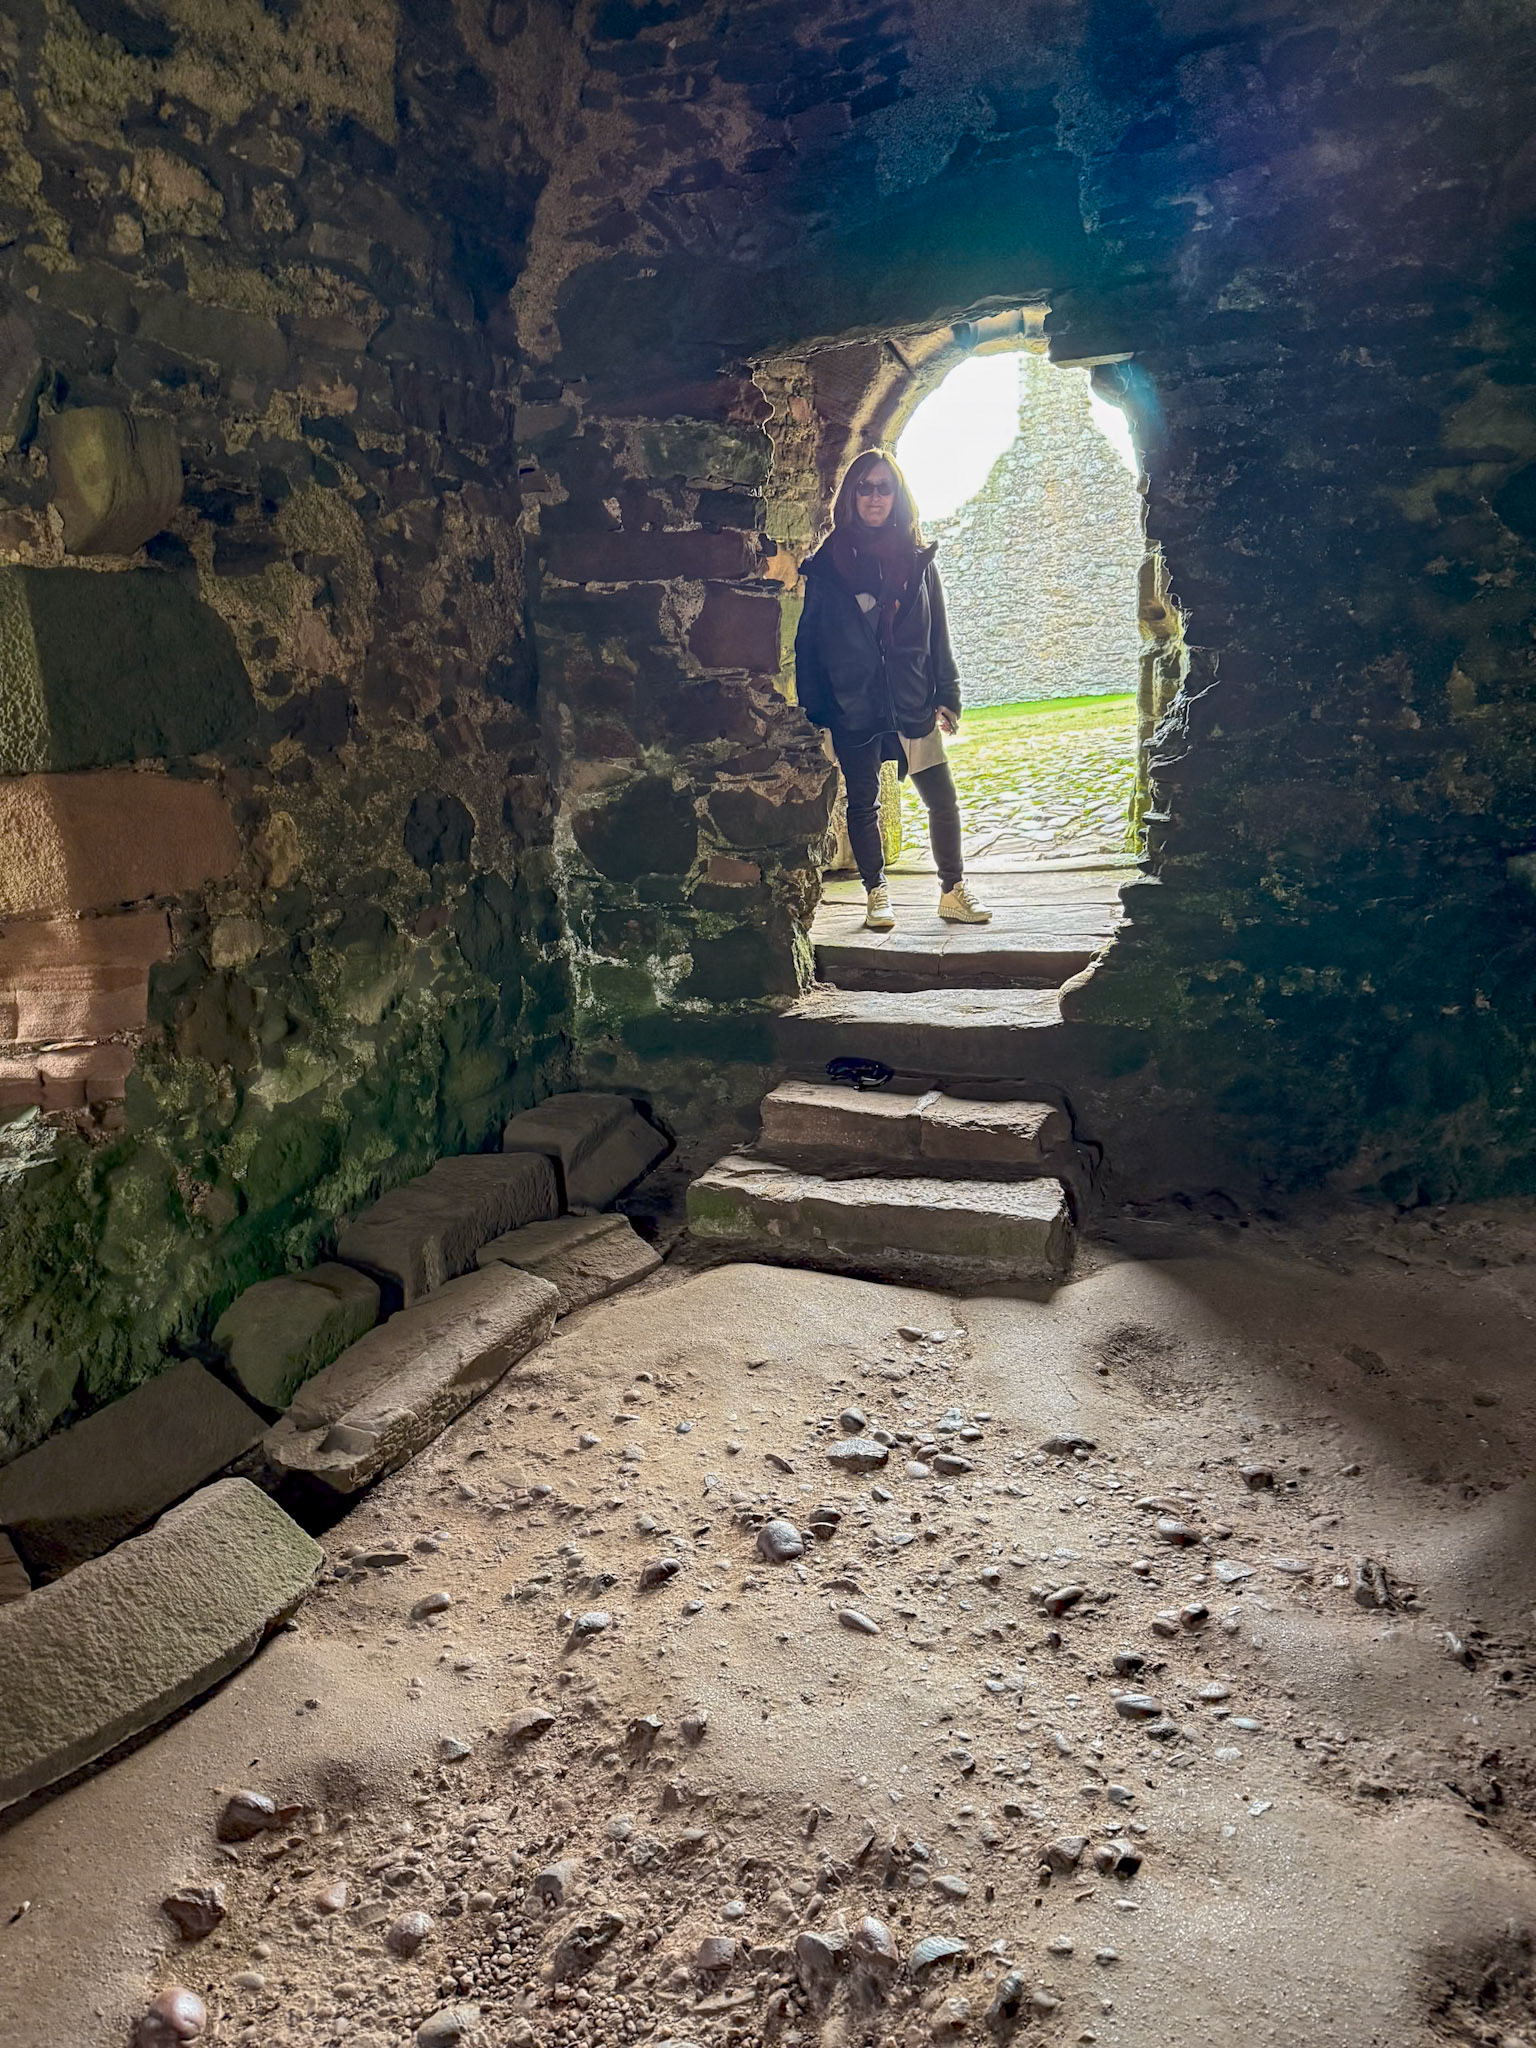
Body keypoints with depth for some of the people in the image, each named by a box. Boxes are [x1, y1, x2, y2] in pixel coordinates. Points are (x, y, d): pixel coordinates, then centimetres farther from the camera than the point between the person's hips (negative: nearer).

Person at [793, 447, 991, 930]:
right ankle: (876, 894, 20)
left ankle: (953, 890, 13)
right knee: (863, 805, 7)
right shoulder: (828, 563, 1)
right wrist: (813, 708, -4)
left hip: (912, 704, 2)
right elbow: (809, 638, 1)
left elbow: (937, 633, 10)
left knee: (943, 801, 0)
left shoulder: (917, 558, 8)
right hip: (853, 709, -1)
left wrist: (946, 696, 4)